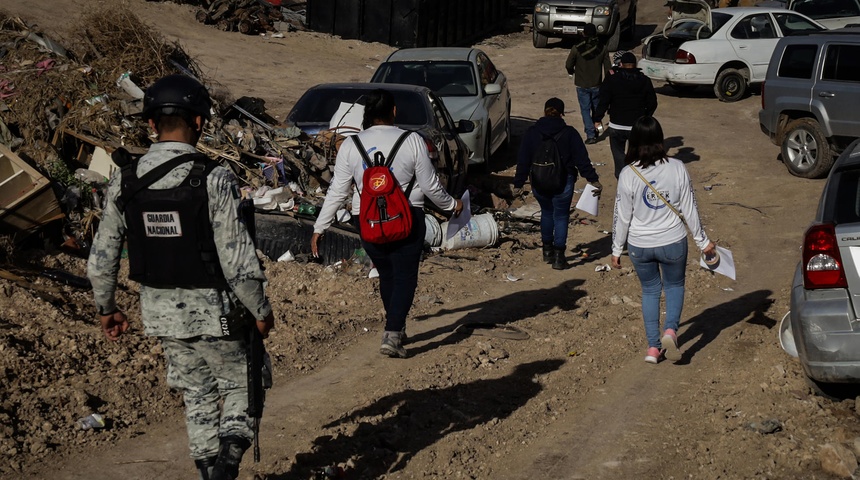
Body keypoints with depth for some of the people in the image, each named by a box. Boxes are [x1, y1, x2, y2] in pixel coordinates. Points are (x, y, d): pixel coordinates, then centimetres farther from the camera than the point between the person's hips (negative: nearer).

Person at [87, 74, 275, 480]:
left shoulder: (124, 182, -4)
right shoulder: (213, 179, -19)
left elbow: (101, 260, 2)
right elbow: (237, 259, -19)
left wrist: (106, 308, 18)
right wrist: (261, 310, -5)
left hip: (160, 311, 4)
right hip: (212, 310, -4)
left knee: (196, 395, 20)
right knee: (241, 385, 14)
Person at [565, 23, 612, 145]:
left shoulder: (577, 48, -13)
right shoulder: (602, 48, -6)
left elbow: (568, 65, -5)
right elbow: (607, 68, -2)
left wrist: (571, 71, 19)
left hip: (582, 85, -2)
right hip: (597, 85, 2)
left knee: (585, 109, 3)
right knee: (596, 108, 20)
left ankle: (590, 135, -4)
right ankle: (595, 130, 30)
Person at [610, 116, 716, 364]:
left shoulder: (628, 174, -15)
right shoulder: (677, 168, -13)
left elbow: (622, 217, -9)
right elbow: (689, 210, -5)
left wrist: (616, 250, 4)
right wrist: (703, 241, 7)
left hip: (639, 246, 0)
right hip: (673, 242, 0)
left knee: (650, 290, 19)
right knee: (675, 285, 22)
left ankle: (653, 347, 18)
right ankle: (670, 330, -1)